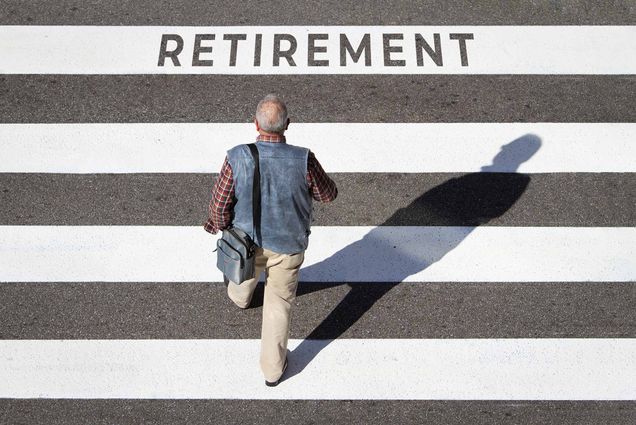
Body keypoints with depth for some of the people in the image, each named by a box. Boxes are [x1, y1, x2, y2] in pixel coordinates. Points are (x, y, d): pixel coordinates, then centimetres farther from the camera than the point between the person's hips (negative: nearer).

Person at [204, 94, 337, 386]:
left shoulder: (238, 158, -27)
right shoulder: (303, 160, -28)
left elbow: (220, 204, -15)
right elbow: (328, 194, -10)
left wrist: (221, 225, 7)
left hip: (248, 238, 2)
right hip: (288, 244, -1)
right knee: (279, 302, 18)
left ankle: (240, 296, 71)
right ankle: (272, 368, 30)